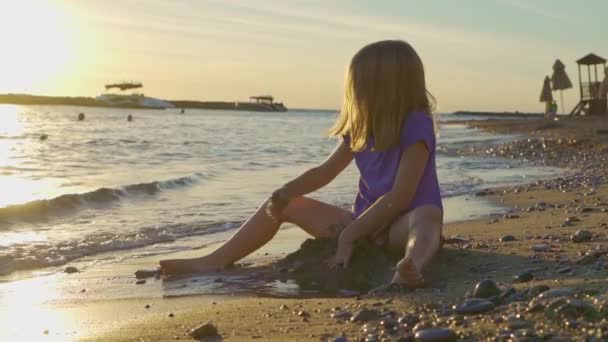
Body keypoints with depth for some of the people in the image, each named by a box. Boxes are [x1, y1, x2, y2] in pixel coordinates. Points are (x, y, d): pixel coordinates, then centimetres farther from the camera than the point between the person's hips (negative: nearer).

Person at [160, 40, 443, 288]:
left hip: (399, 228, -7)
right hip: (366, 223, 8)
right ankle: (215, 262, 1)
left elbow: (400, 196, -24)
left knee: (428, 215, -44)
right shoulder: (362, 128, 5)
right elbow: (325, 172, 12)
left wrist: (349, 234, -24)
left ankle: (410, 267, -77)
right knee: (285, 206, 6)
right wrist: (285, 193, -6)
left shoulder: (416, 126, -18)